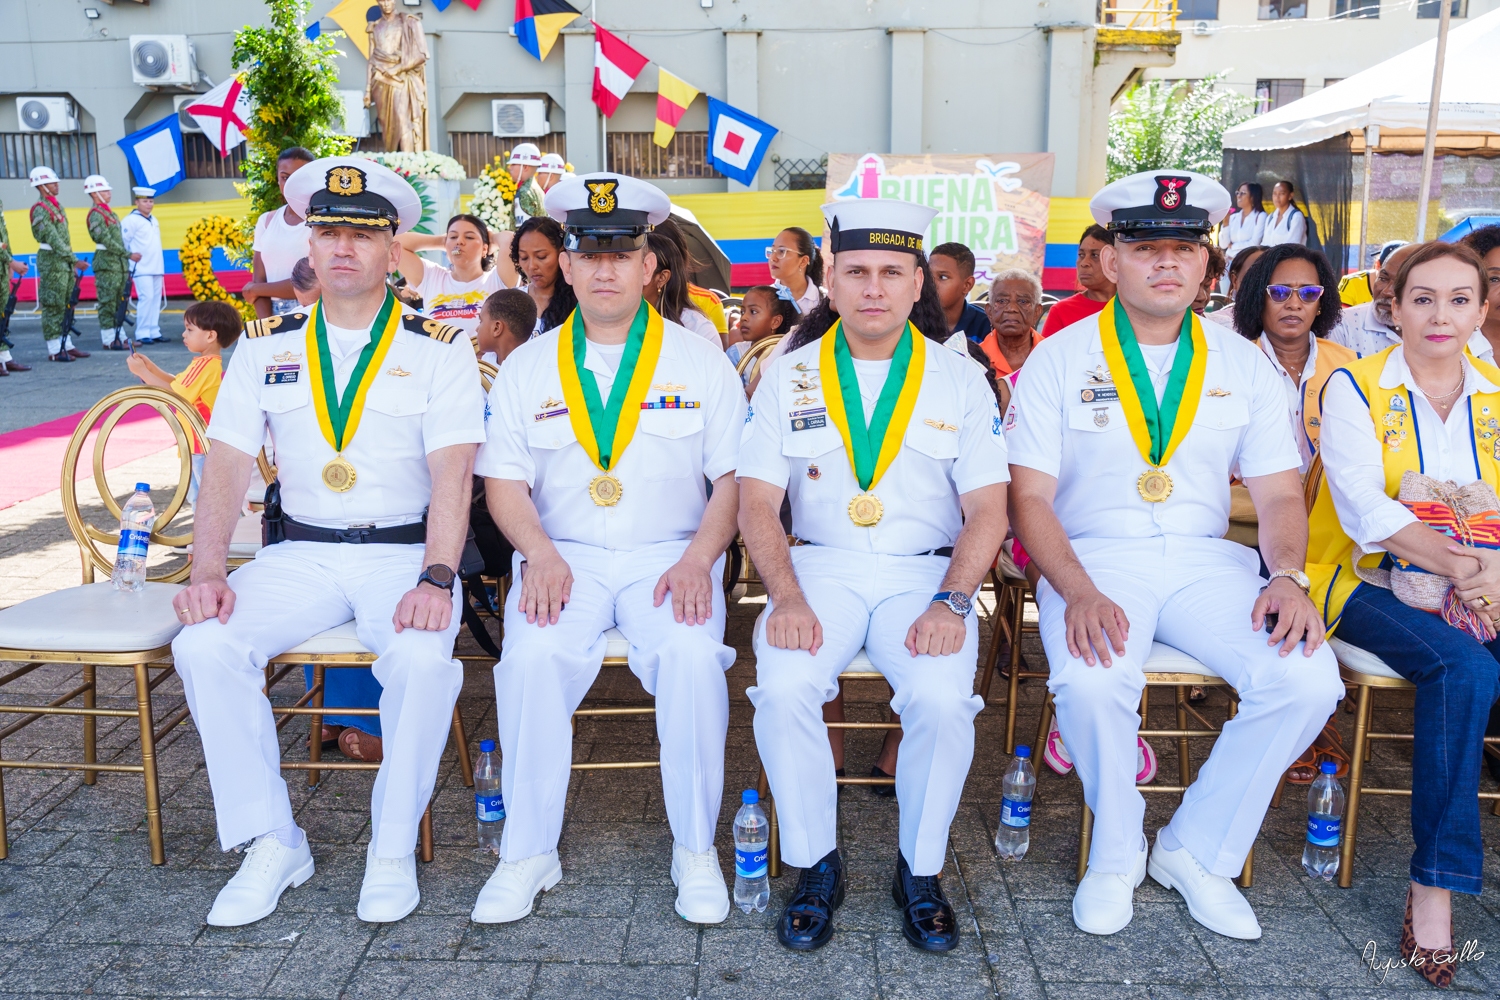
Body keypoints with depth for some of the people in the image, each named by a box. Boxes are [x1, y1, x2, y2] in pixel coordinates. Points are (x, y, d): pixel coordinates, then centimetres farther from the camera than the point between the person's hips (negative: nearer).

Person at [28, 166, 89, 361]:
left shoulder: (57, 207, 15)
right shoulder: (40, 210, -13)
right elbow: (53, 239, -21)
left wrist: (72, 264, 16)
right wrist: (74, 260, -26)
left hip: (64, 262, 9)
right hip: (51, 262, -9)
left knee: (66, 306, 11)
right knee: (53, 306, -5)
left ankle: (66, 345, 17)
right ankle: (54, 350, -2)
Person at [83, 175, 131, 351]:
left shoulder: (110, 213, 18)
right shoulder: (96, 214, -10)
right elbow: (107, 241, -18)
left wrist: (126, 262, 14)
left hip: (119, 263, 9)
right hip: (106, 263, -9)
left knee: (120, 301, 10)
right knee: (107, 303, -5)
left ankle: (119, 337, 15)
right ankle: (108, 340, -3)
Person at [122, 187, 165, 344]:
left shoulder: (154, 220, 17)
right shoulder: (131, 220, -7)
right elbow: (123, 241, -10)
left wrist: (161, 265, 16)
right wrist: (130, 255, -7)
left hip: (157, 268, 8)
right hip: (142, 269, -7)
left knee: (156, 299, 7)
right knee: (146, 298, -12)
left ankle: (154, 332, 12)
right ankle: (142, 334, -9)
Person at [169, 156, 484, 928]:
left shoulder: (439, 349, 0)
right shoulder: (265, 346, 10)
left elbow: (452, 476, -10)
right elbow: (227, 467, 5)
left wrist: (435, 580, -25)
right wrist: (206, 570, -11)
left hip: (405, 552, -3)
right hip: (298, 553, 4)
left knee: (422, 657, -32)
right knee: (204, 645, -21)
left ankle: (393, 847, -8)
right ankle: (271, 844, -4)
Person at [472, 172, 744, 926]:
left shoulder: (701, 363, 7)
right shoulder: (526, 368, 11)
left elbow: (734, 477, 3)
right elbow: (504, 481, 6)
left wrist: (698, 559, -13)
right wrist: (541, 555, -12)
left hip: (671, 555, -1)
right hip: (565, 558, 1)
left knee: (693, 654, -30)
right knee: (534, 656, -28)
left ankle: (696, 848, -9)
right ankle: (529, 852, -9)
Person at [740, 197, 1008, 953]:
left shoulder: (962, 381, 5)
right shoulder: (788, 378, 6)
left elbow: (987, 509, 1)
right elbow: (757, 504, 1)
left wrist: (950, 602, -16)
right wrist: (787, 599, -15)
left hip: (923, 570, 0)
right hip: (820, 566, 1)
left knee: (943, 698, -27)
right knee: (783, 687, -27)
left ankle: (920, 870, 0)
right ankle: (815, 865, -2)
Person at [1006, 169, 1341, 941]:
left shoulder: (1241, 364, 10)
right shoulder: (1060, 360, 0)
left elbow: (1279, 492, 9)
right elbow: (1029, 498, -6)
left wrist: (1288, 575, -13)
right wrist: (1079, 591, -22)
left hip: (1204, 560, 3)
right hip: (1093, 556, -3)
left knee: (1308, 681, -21)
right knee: (1091, 682, -33)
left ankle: (1197, 852, 2)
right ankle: (1116, 852, -1)